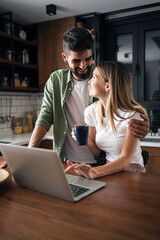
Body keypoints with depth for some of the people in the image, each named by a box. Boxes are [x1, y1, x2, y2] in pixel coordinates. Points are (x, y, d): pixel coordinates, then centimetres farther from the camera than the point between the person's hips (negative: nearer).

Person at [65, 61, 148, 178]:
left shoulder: (132, 114, -17)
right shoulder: (91, 111, -2)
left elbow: (126, 160, -24)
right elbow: (97, 152, 5)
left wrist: (94, 172, -40)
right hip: (108, 169, 5)